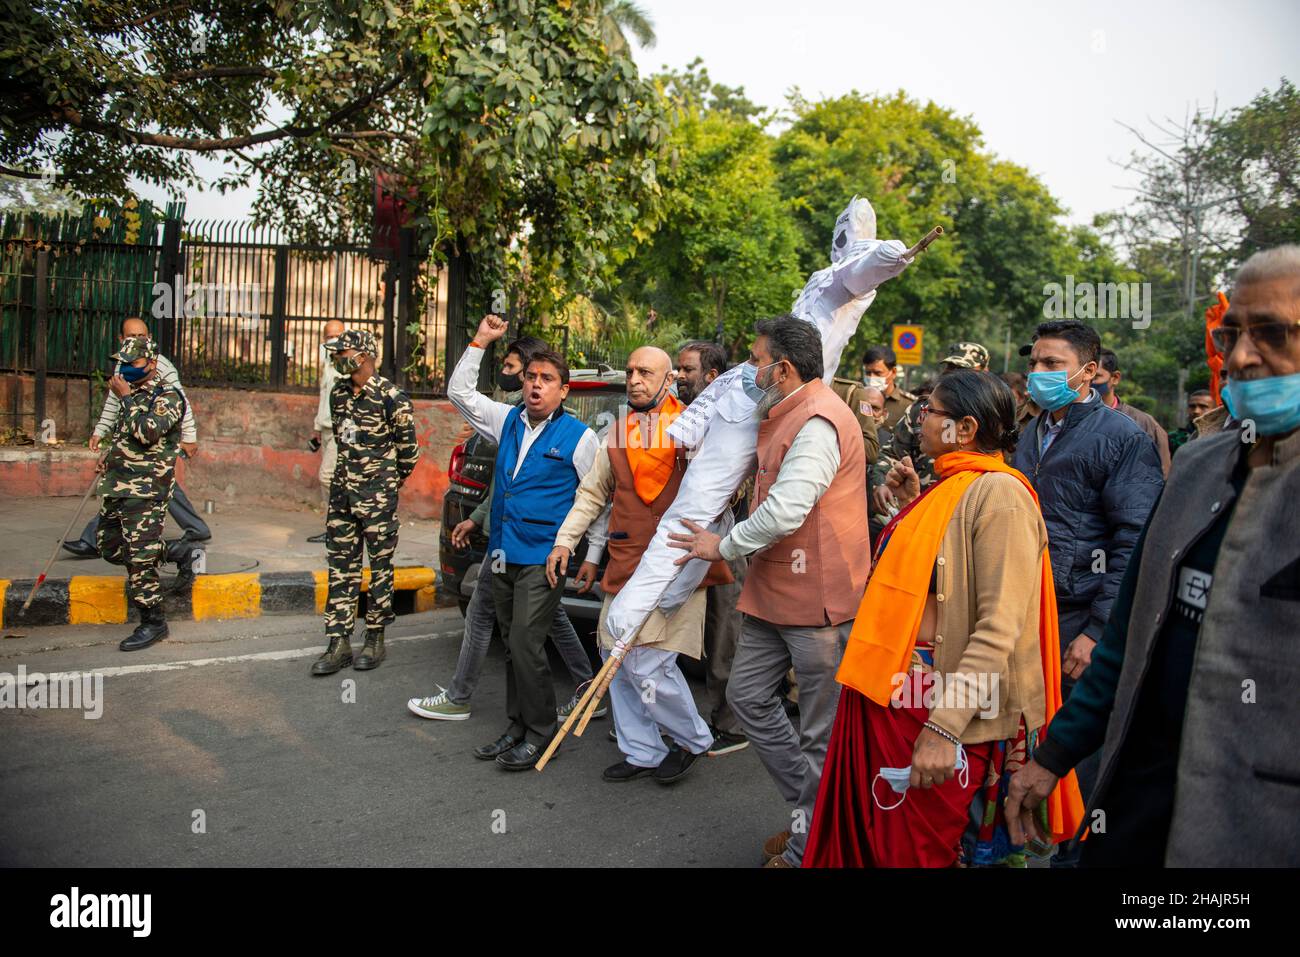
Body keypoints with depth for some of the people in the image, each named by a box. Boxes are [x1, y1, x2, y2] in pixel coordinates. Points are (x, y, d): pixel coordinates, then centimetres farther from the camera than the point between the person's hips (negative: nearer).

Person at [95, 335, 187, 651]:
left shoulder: (168, 395, -9)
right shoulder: (132, 393, 17)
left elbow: (148, 432, -25)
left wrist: (126, 398, -16)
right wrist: (109, 458, 18)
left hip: (145, 489, -9)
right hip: (117, 486, 9)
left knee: (140, 556, -9)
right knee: (108, 545, 16)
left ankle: (153, 622, -1)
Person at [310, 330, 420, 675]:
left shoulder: (391, 397, -11)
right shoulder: (338, 394, 9)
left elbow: (408, 446, -5)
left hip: (378, 495, -6)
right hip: (342, 491, 7)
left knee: (380, 565, 3)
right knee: (341, 566, 7)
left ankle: (375, 640, 15)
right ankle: (340, 643, 13)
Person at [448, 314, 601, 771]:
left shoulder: (578, 436, -5)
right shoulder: (508, 421, 11)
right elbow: (459, 392, 17)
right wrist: (480, 341, 11)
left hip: (543, 558, -6)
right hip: (503, 555, 6)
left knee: (524, 645, -11)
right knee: (513, 645, 13)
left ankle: (540, 732, 4)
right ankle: (518, 726, 25)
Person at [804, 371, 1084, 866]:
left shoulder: (998, 493, -18)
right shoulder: (947, 487, 10)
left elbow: (999, 629, -24)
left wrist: (944, 726, -28)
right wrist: (912, 507, 10)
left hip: (943, 713, -8)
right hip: (887, 692, 8)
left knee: (910, 852, 11)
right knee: (863, 838, 21)